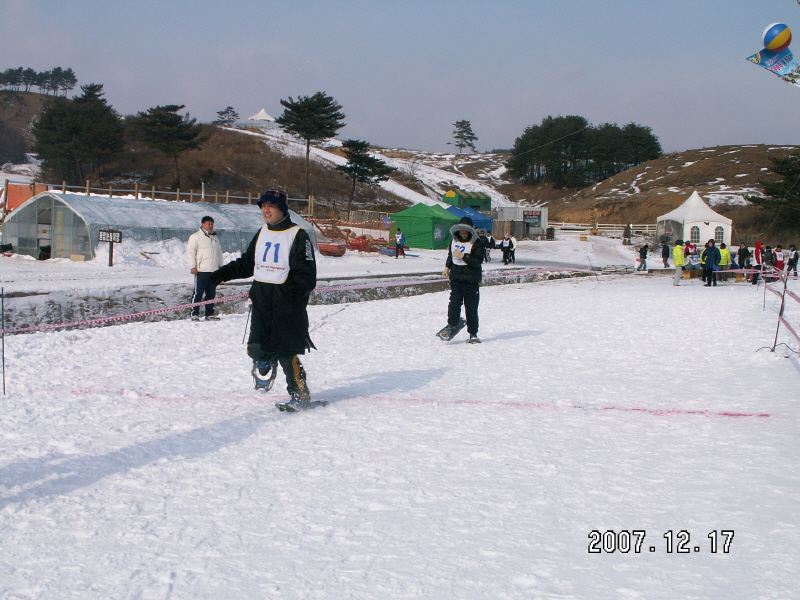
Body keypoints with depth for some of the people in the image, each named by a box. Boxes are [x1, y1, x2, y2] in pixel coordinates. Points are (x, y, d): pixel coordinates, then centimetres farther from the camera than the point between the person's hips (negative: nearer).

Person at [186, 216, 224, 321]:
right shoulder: (195, 236, -2)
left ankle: (209, 314, 13)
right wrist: (192, 266, -14)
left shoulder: (214, 238, 20)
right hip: (201, 270, -7)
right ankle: (194, 314, -2)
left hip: (214, 271, 7)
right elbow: (190, 251, -8)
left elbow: (219, 252, 28)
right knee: (198, 293, -7)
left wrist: (220, 265, 21)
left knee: (211, 293, 8)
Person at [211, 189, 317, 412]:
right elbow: (246, 263, 26)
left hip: (287, 302, -6)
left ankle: (300, 395, 5)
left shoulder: (298, 235, -7)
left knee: (286, 352, -8)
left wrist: (298, 287, -31)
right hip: (261, 300, 6)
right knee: (257, 348, 3)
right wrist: (222, 273, 19)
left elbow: (307, 273, -12)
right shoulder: (262, 233, 15)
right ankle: (264, 371, 36)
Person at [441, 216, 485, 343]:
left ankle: (473, 333, 5)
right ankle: (452, 324, 6)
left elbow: (478, 261, -17)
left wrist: (463, 256, -22)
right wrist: (447, 267, 20)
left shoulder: (476, 244, -8)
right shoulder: (454, 241, 10)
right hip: (455, 277, 4)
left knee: (471, 307, -2)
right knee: (454, 301, -11)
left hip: (471, 280, -4)